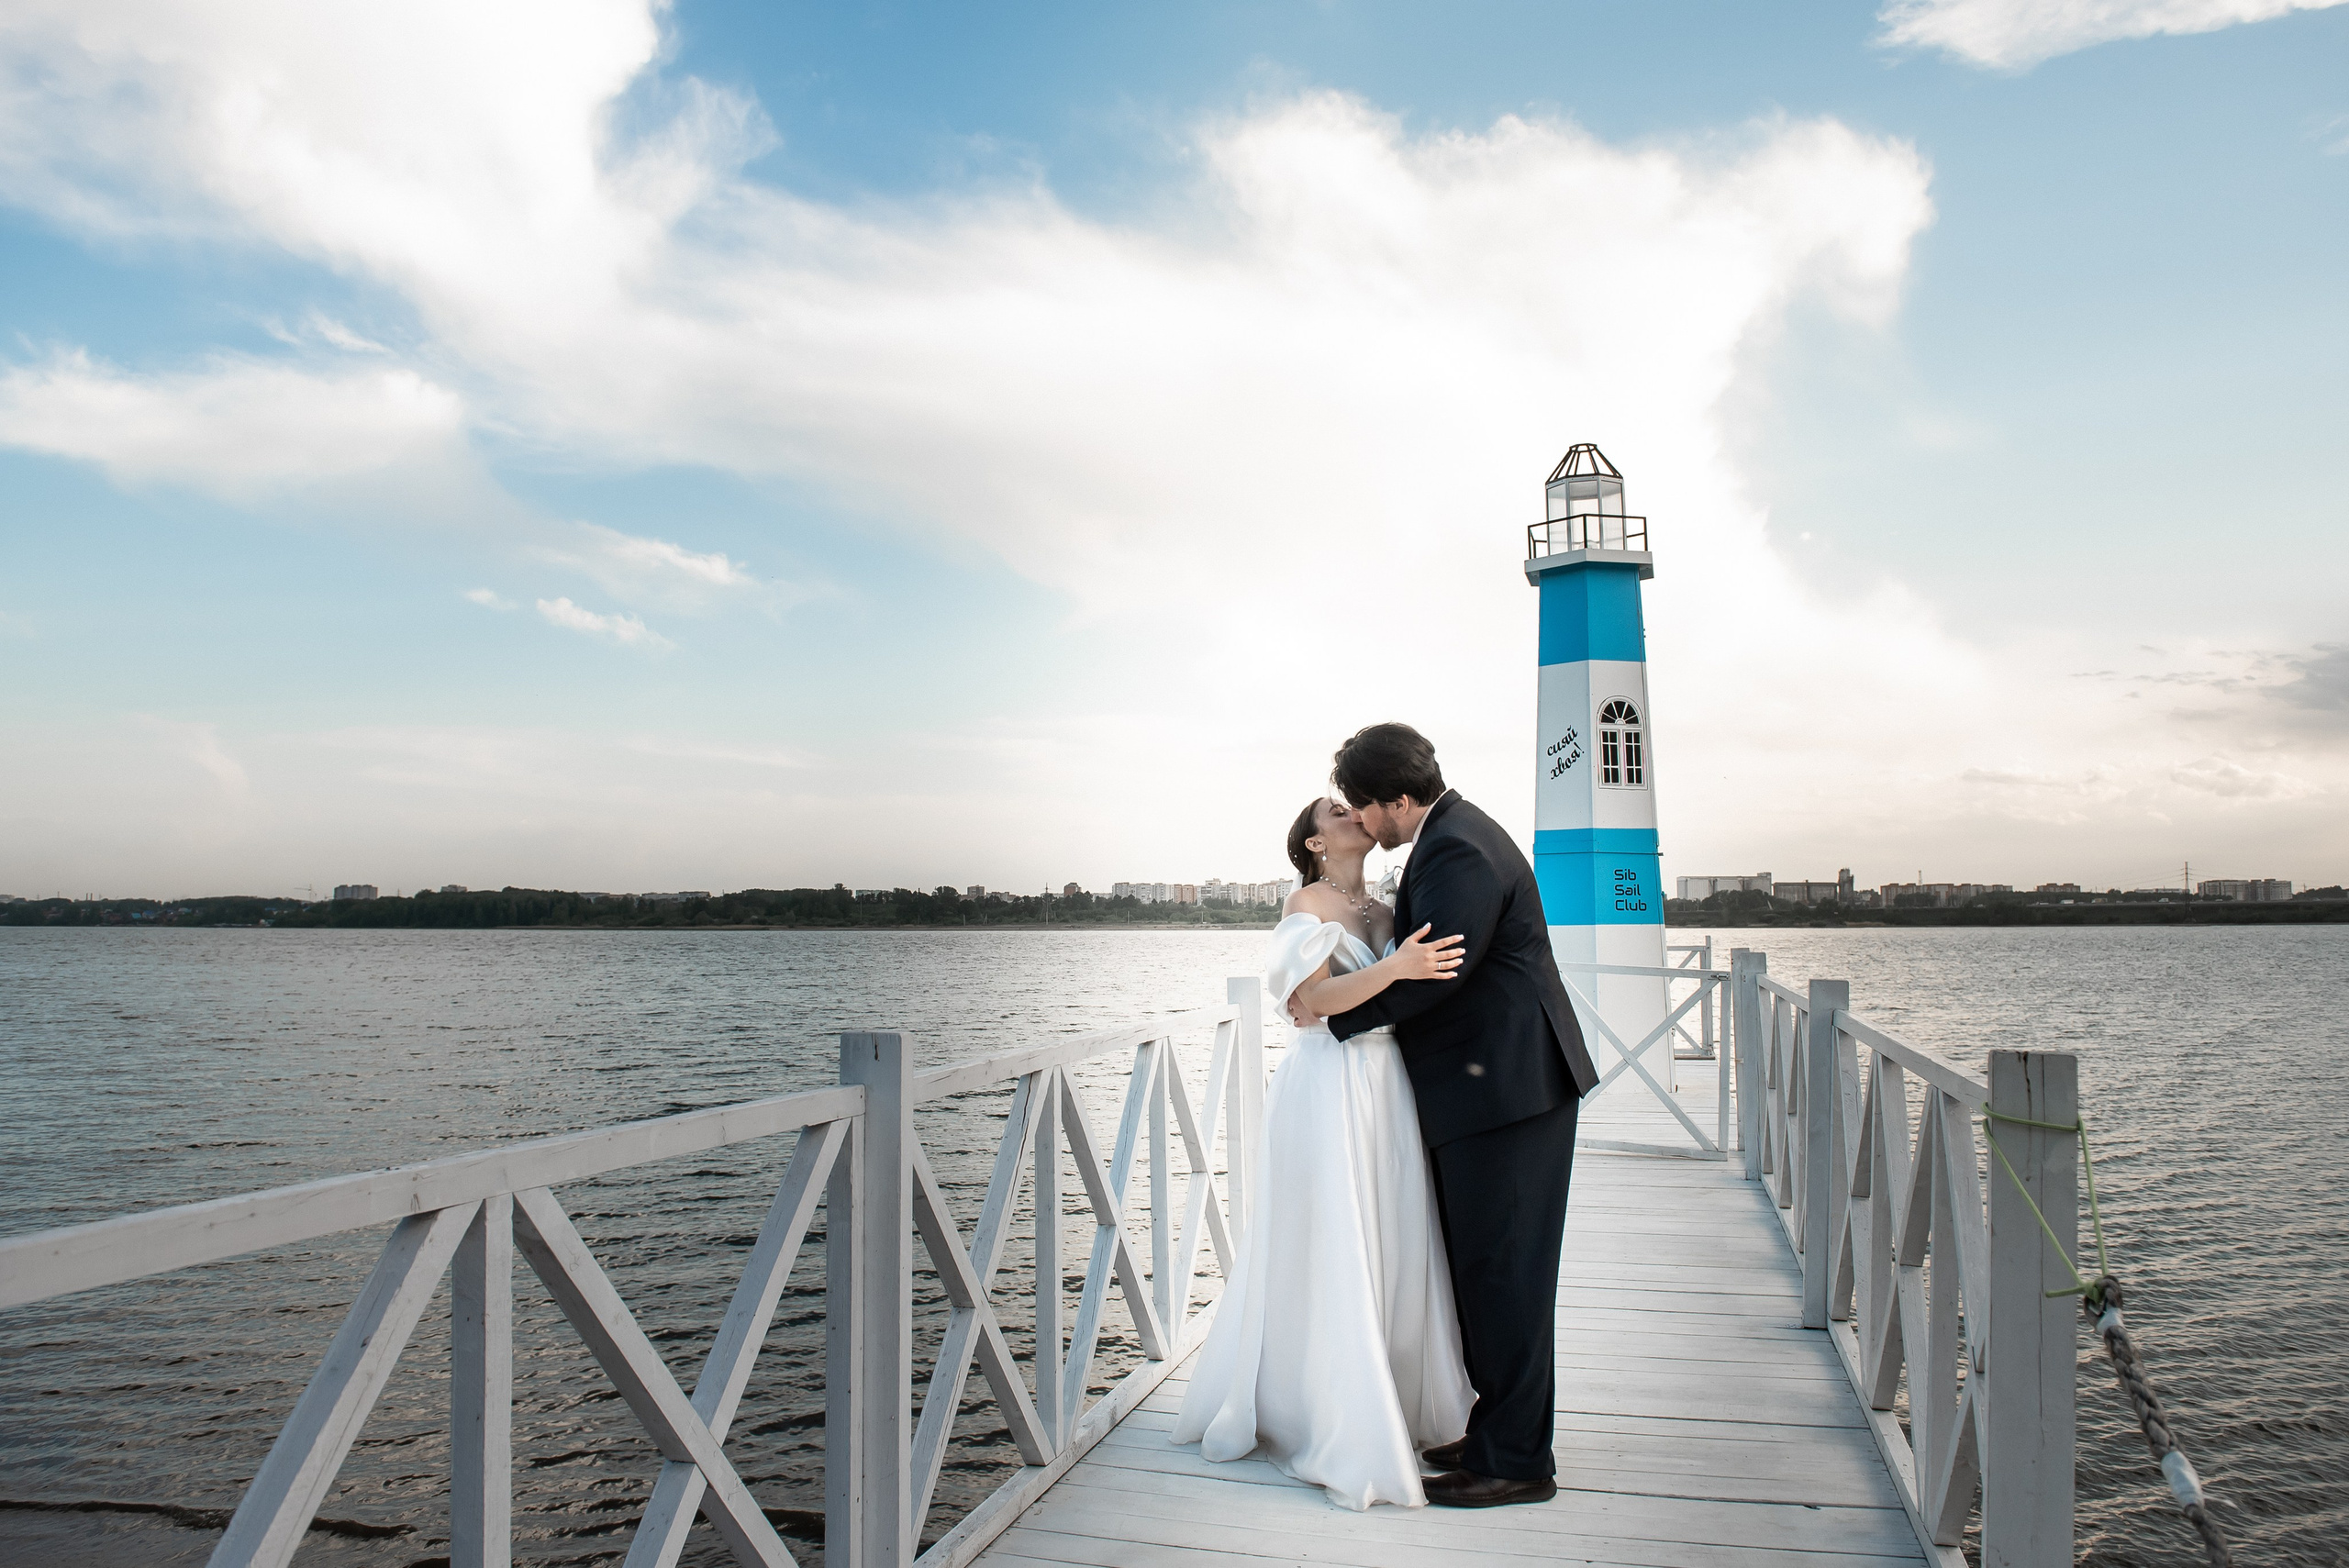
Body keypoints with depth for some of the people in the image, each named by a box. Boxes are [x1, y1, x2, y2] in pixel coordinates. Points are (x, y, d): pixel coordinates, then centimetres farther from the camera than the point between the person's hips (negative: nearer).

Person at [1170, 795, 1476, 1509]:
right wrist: (1395, 968, -29)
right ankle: (1332, 1429, 10)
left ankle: (1392, 1407, 23)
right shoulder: (1306, 904, -4)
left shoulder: (1382, 912, 15)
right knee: (1330, 1258, -1)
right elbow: (1319, 996, -16)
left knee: (1392, 1252, 9)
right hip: (1329, 1092, -6)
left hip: (1387, 1092, 7)